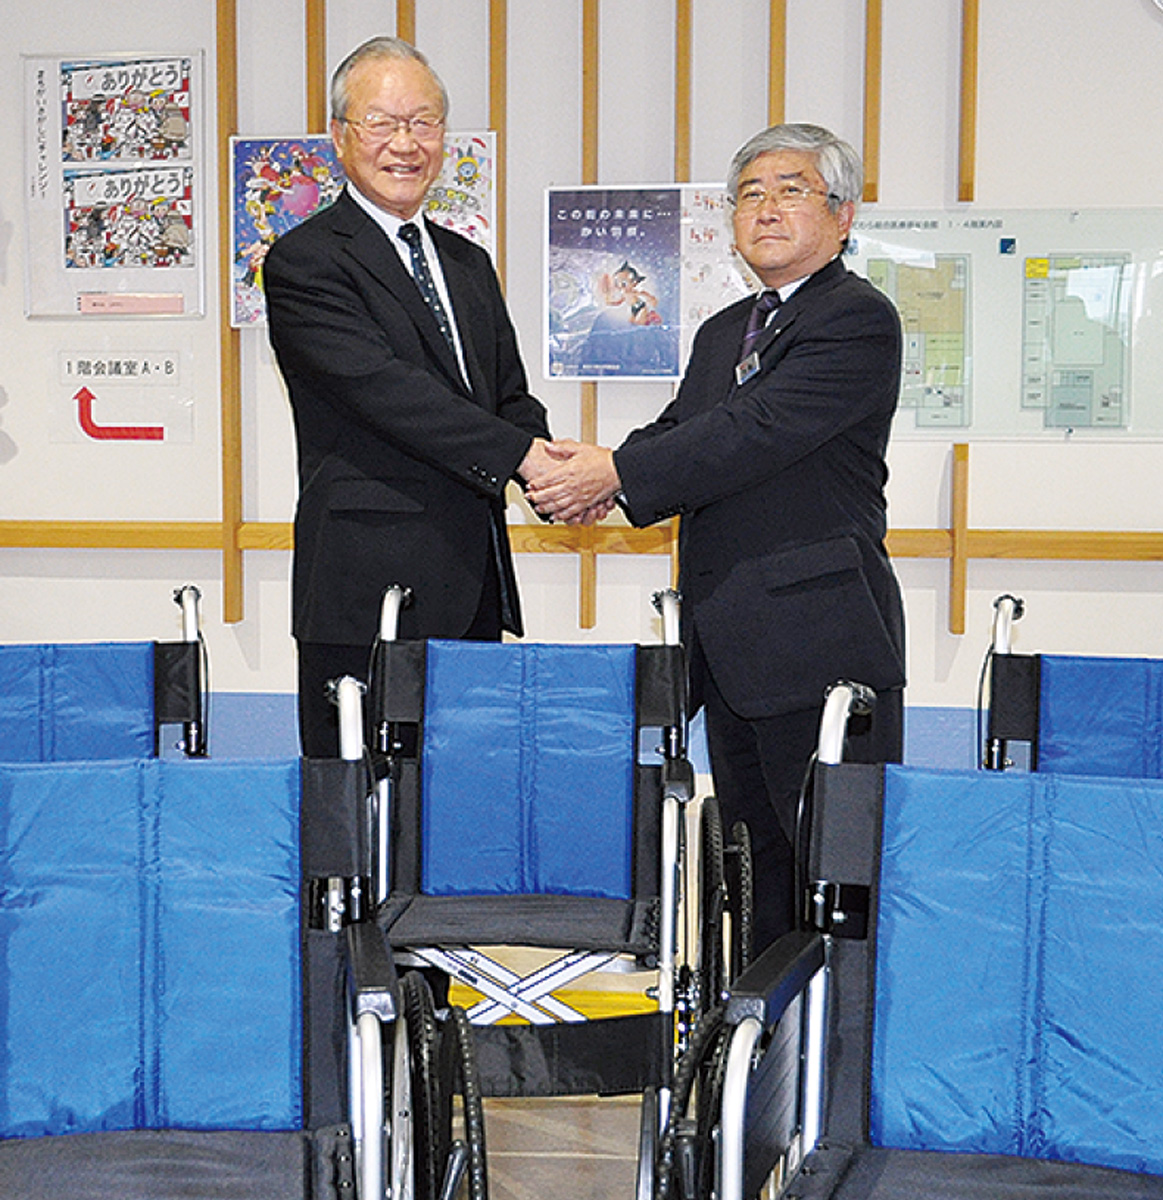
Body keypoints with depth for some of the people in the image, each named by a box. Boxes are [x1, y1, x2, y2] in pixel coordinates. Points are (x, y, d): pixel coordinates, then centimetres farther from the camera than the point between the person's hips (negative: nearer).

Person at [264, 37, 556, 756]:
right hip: (366, 594, -7)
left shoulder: (469, 264, 20)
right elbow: (384, 390, -16)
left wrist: (557, 472, -5)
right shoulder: (305, 261, -4)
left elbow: (511, 398, 17)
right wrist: (520, 455, -21)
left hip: (474, 590, 7)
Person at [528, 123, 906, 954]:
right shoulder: (722, 333, 22)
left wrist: (617, 475, -19)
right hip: (730, 650, 8)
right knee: (760, 864, 14)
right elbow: (677, 435, 13)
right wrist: (591, 470, -8)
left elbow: (755, 433, -18)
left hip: (819, 642, -8)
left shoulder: (859, 319, -7)